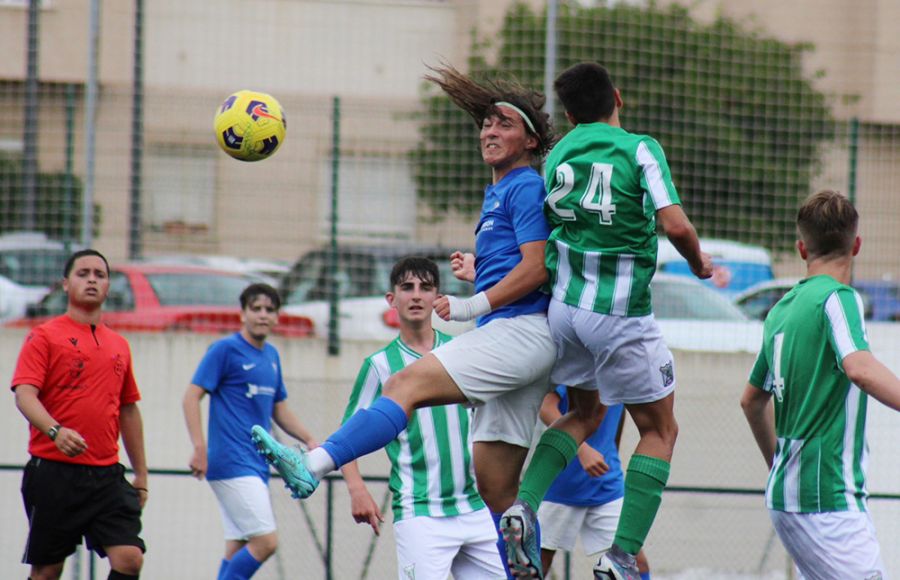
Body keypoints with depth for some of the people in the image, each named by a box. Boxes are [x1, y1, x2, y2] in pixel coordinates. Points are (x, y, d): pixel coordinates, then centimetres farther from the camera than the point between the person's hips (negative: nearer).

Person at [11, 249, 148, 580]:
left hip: (106, 476, 4)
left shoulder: (118, 345, 16)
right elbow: (24, 395, -14)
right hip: (54, 473, -4)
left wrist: (141, 475, 22)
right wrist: (56, 431, -32)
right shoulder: (44, 337, -1)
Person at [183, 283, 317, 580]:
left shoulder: (271, 356, 16)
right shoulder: (225, 349, -6)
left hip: (256, 466, 8)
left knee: (238, 549, 7)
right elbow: (191, 397, -10)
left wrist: (309, 440, 13)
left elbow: (279, 409, 26)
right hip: (231, 464, -8)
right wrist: (200, 448, -20)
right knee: (265, 541, -16)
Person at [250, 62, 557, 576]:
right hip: (511, 338, 10)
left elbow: (536, 268, -14)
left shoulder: (526, 187, -2)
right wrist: (478, 274, 18)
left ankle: (314, 466, -35)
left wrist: (472, 306, -16)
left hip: (519, 331, -10)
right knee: (497, 484, 6)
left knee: (406, 384, -23)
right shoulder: (498, 194, 27)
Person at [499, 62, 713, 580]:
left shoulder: (557, 155, 7)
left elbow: (549, 223, 11)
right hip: (622, 315, -6)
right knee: (660, 431, 9)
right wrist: (699, 261, 1)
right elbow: (675, 225, -18)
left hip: (565, 306, 6)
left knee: (586, 412, 27)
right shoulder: (639, 149, -9)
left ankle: (525, 506, 4)